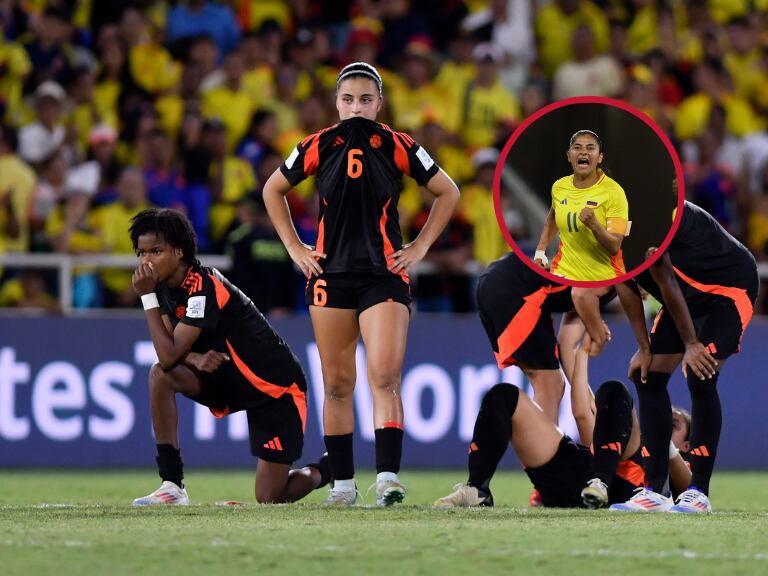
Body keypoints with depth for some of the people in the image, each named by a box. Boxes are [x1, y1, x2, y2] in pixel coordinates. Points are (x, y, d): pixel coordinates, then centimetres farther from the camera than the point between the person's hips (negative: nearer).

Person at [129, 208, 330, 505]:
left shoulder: (204, 287, -26)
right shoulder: (167, 285, -1)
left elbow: (170, 356, -30)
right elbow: (170, 356, -2)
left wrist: (148, 297, -27)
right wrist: (195, 357, -25)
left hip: (277, 387, -7)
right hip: (230, 378, 8)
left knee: (269, 498, -10)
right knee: (160, 375, -19)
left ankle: (325, 470, 23)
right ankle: (172, 486, -16)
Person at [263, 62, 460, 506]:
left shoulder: (398, 147, -1)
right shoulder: (318, 147, 2)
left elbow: (448, 192, 11)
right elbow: (274, 190, 18)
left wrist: (420, 247, 5)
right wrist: (294, 247, 10)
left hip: (385, 274, -2)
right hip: (330, 275, 2)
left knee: (385, 377, -15)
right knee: (337, 385, 4)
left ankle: (388, 477, -20)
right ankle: (343, 483, 11)